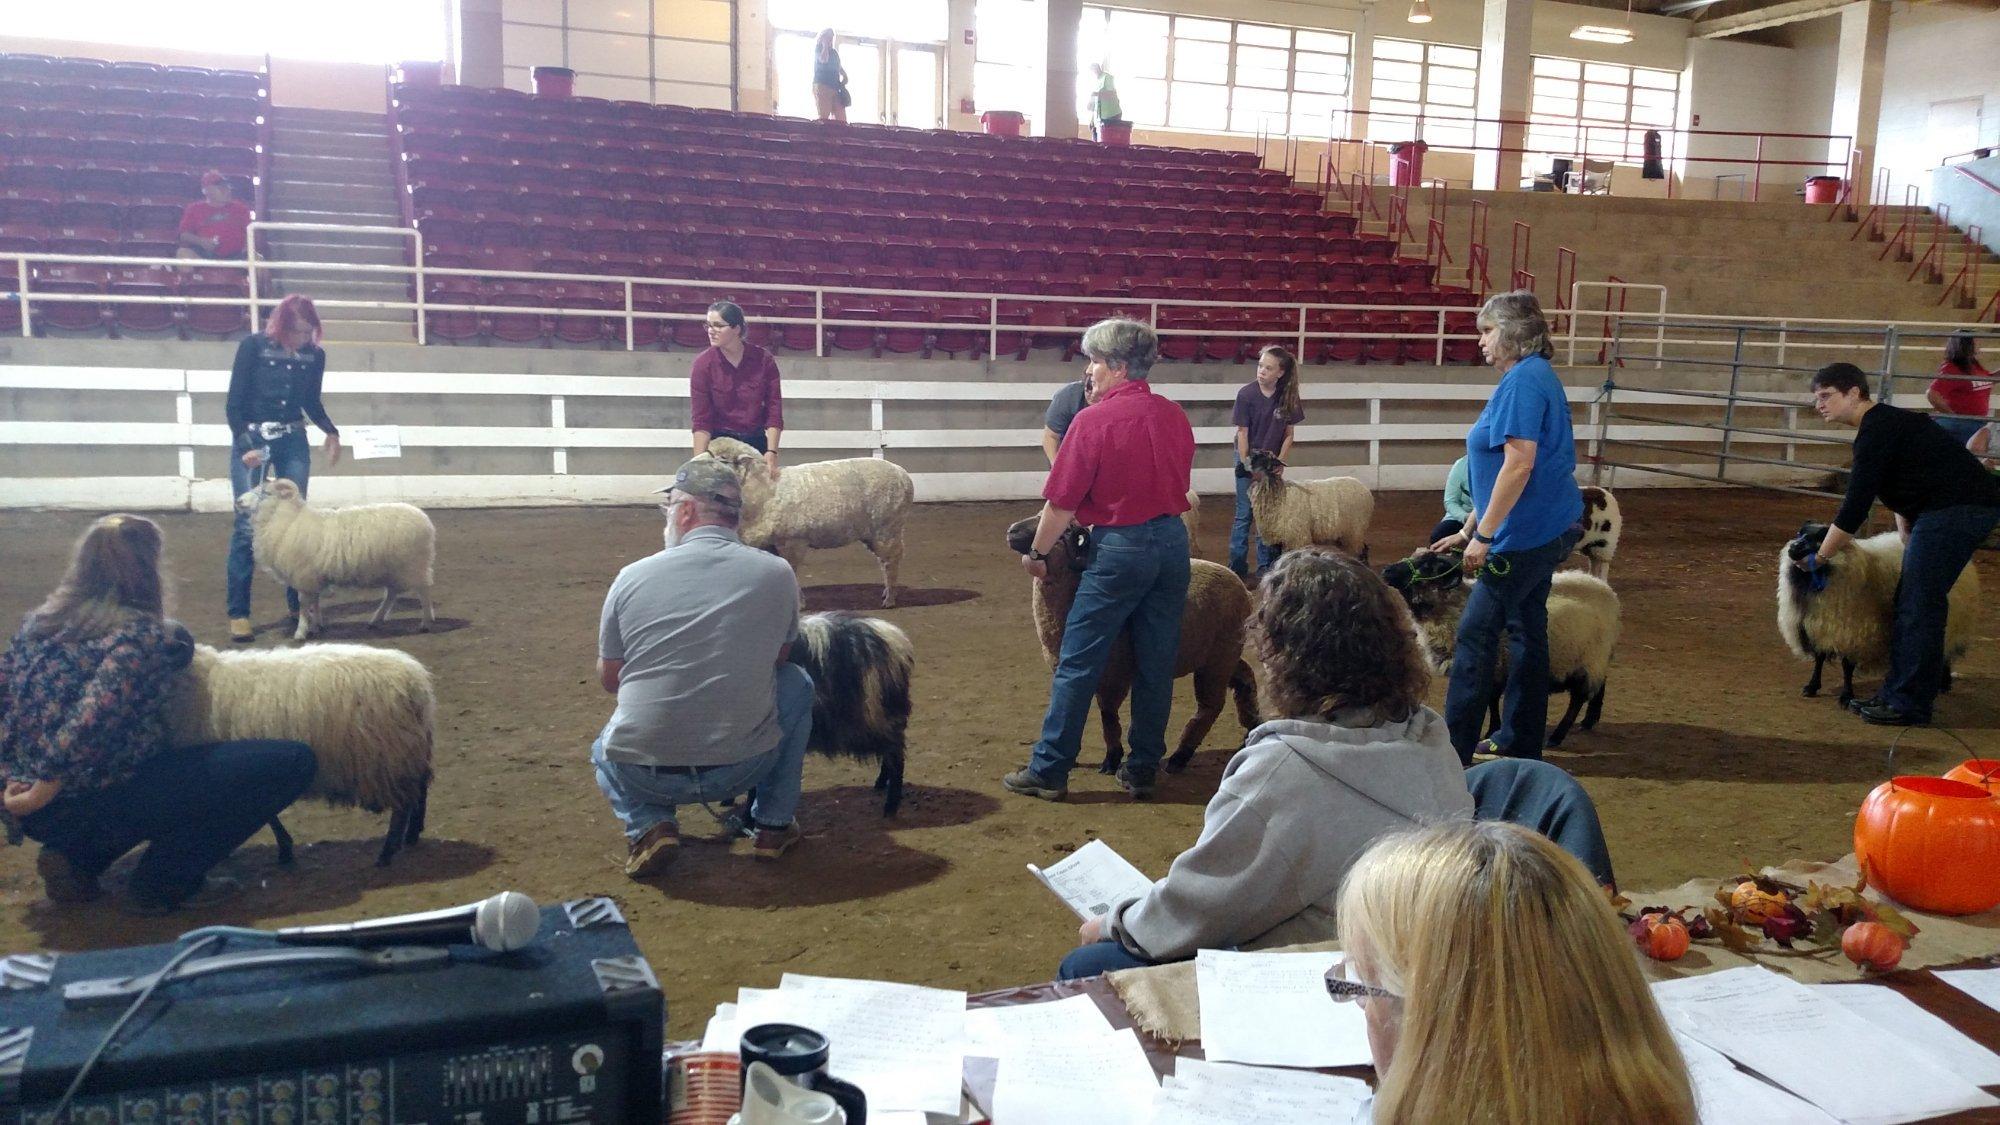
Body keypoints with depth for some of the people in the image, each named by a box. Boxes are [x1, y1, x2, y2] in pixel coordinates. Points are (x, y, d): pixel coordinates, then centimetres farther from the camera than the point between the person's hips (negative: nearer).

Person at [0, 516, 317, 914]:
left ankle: (76, 857, 16)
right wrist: (47, 787, -20)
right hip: (96, 804, -8)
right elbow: (95, 715, -27)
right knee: (293, 761, -10)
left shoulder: (40, 620, 9)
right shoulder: (142, 633, -14)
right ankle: (164, 882, -3)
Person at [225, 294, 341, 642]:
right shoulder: (253, 346, -11)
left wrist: (331, 431, -3)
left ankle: (298, 603, 14)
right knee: (248, 525, -7)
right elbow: (234, 404, -8)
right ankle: (238, 613, -4)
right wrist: (246, 445, -19)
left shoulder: (314, 355, 0)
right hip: (251, 439, -3)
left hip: (294, 443, 4)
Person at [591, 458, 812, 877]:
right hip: (745, 768, 0)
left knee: (605, 748, 36)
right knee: (797, 684, 26)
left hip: (644, 774, 1)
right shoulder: (777, 573, -2)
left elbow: (609, 680, 11)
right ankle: (773, 823, 23)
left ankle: (647, 826, 8)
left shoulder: (633, 577, -2)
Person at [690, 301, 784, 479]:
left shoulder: (763, 358, -6)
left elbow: (774, 408, -5)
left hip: (756, 442, 2)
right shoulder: (704, 364, -9)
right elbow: (701, 418, -10)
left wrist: (772, 451, -13)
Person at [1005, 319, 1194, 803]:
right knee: (1156, 663, 12)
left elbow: (1062, 503, -11)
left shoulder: (1094, 421, -13)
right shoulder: (1174, 415, 4)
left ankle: (1048, 771, 9)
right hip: (1173, 540, 6)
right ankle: (1143, 771, 19)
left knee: (1077, 665, 3)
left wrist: (1036, 553, 3)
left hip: (1120, 547, -5)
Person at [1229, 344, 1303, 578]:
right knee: (1244, 513, 0)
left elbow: (1289, 434, -3)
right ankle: (1237, 566, 6)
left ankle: (1266, 566, 18)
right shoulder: (1247, 394, -17)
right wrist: (1246, 465, -17)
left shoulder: (1288, 396, -10)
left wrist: (1280, 463, -10)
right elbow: (1242, 432, -13)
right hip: (1248, 457, -3)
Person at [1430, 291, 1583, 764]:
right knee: (1526, 628, 16)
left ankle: (1454, 750, 2)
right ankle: (1521, 742, 26)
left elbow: (1519, 465, -25)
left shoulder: (1523, 380, -17)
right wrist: (1467, 530, 21)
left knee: (1476, 634, -4)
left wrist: (1483, 535, -21)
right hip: (1547, 528, 10)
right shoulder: (1536, 378, 15)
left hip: (1526, 532, -10)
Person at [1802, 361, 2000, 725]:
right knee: (1909, 600, 12)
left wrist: (1818, 558, -9)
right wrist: (1909, 543, 23)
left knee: (1920, 603, -9)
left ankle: (1910, 706, -4)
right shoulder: (1884, 423, 18)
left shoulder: (1876, 432, -15)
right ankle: (1897, 693, 18)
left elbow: (1854, 509, -18)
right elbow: (1903, 490, 27)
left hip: (1958, 510, -11)